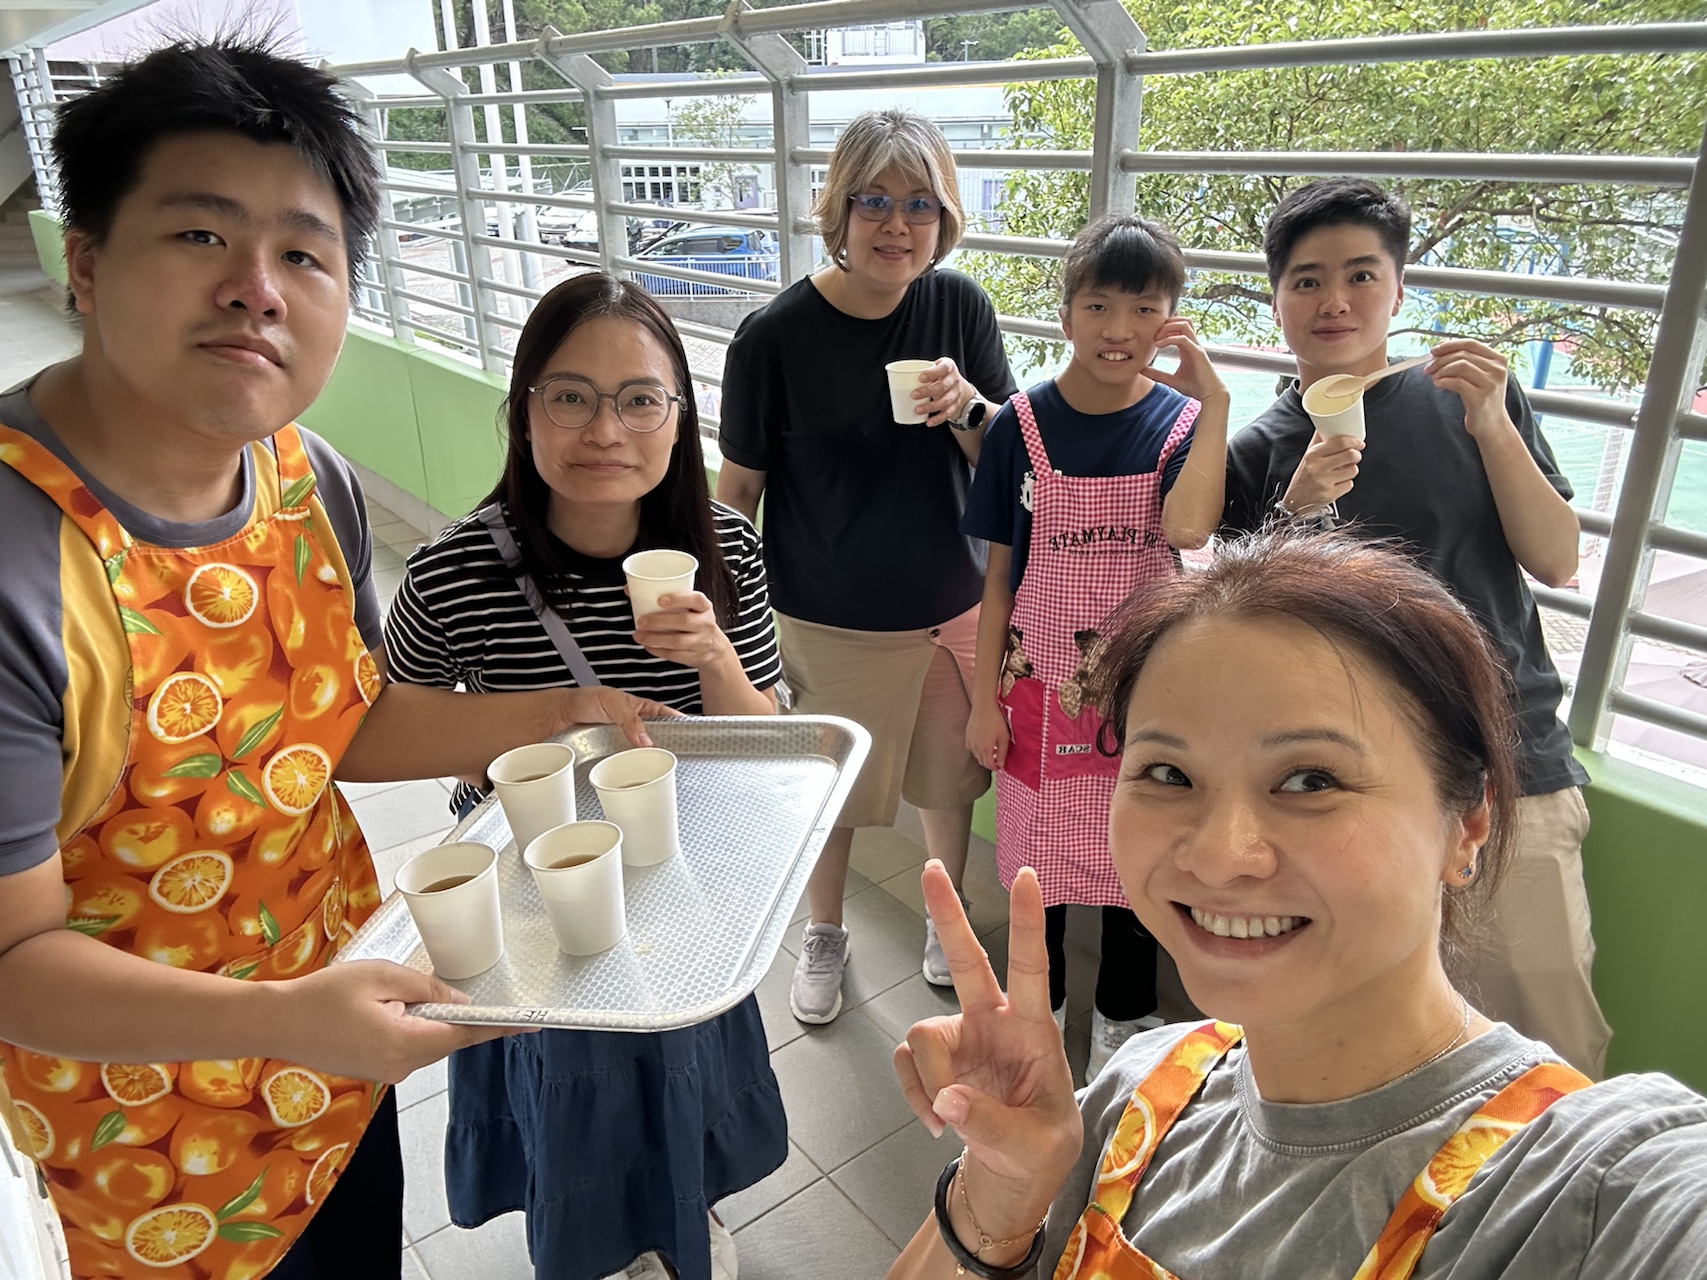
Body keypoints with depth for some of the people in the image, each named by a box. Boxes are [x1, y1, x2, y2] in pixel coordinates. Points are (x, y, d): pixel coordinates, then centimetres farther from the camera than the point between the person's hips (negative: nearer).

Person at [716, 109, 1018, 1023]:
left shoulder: (960, 307, -6)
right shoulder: (774, 336, -14)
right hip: (826, 621, -2)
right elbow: (738, 488, -7)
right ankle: (823, 936, 44)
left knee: (948, 775, 19)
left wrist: (967, 406, -22)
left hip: (952, 604, 3)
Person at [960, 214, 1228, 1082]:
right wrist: (983, 698, -2)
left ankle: (1123, 1020, 38)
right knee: (1038, 855, 15)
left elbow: (1188, 526, -27)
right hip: (1040, 684, 0)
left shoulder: (1184, 420, -5)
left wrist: (1214, 401, -24)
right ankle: (1038, 1011, 40)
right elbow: (999, 571, -2)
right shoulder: (1023, 424, -5)